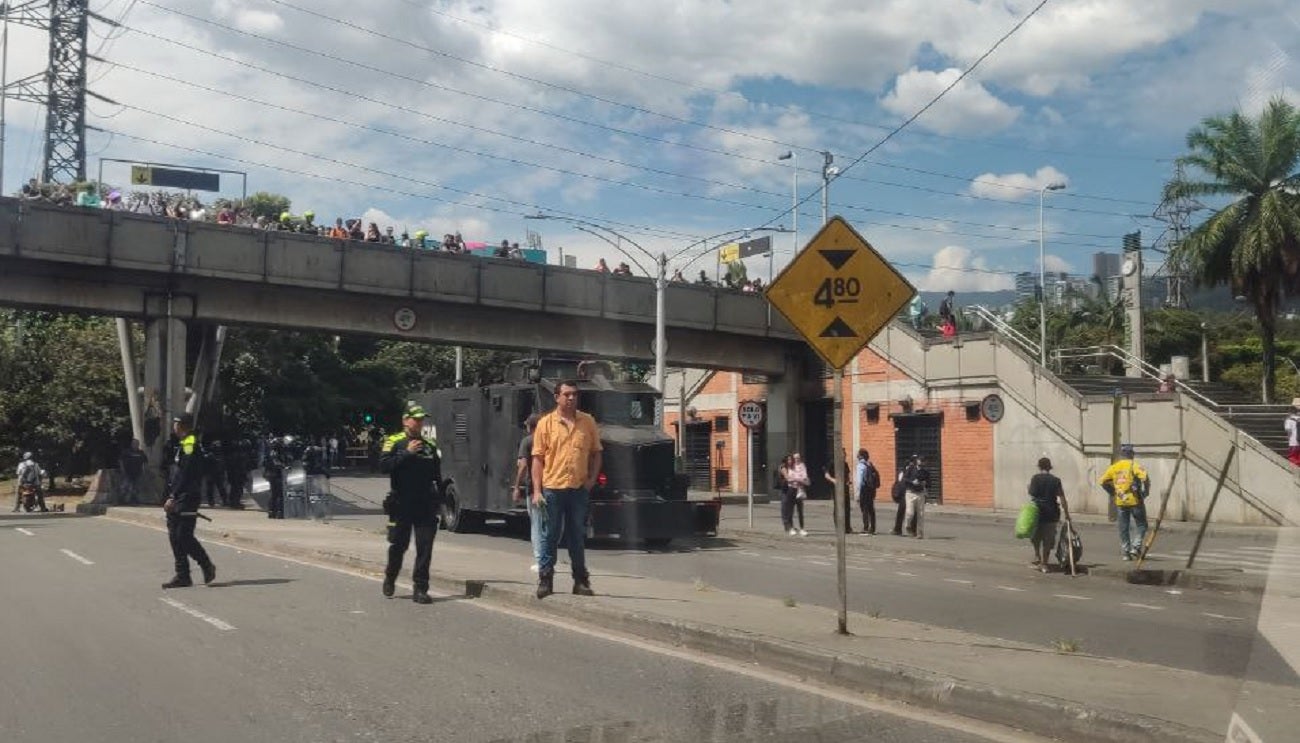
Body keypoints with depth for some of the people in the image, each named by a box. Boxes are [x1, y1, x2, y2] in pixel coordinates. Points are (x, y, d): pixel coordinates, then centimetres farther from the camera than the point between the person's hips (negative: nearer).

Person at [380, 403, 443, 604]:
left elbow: (437, 475, 17)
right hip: (401, 503, -3)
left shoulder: (430, 445, 12)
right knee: (398, 545, 9)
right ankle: (389, 580, 33)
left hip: (425, 505, 3)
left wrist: (439, 497, 10)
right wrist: (407, 453, -20)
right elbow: (384, 465, -15)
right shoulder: (394, 442, 0)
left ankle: (420, 589, 1)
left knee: (425, 547, -3)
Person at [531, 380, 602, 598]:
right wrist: (537, 491, -7)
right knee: (550, 536, 4)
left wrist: (592, 478, 0)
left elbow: (596, 452, 13)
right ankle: (545, 579, 13)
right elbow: (538, 459, -1)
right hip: (552, 488, -2)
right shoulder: (546, 423, 0)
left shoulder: (588, 422, 6)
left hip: (579, 488, 2)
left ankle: (581, 580, 18)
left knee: (578, 537, 10)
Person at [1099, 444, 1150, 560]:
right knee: (1141, 525, 9)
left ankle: (1126, 552, 10)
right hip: (1134, 501, -4)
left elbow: (1103, 481, 8)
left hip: (1121, 502, 4)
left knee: (1123, 528, 10)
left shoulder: (1114, 467, 7)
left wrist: (1113, 493, 15)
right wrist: (1146, 492, -7)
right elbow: (1144, 478, -21)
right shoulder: (1133, 466, -7)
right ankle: (1136, 546, -5)